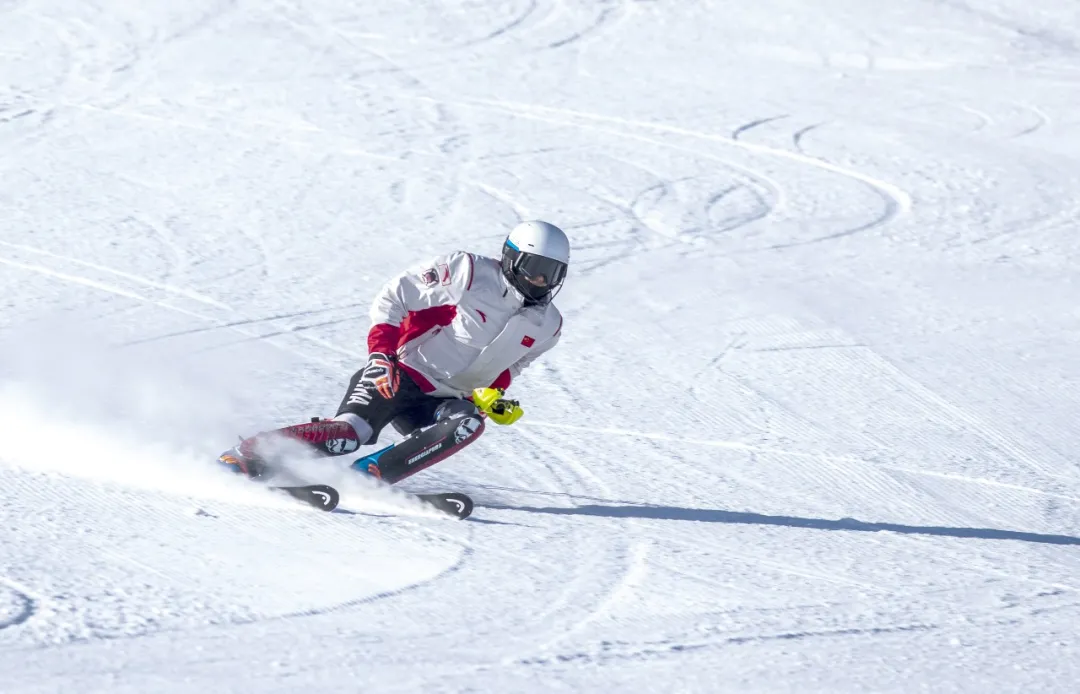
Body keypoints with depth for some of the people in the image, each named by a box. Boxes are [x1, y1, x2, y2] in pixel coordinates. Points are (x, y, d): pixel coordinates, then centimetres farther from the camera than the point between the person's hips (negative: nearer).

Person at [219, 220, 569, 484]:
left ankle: (367, 474, -30)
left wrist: (493, 398, 6)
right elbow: (395, 295, -8)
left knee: (468, 424, -30)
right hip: (400, 377, -5)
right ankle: (243, 457, -22)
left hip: (442, 401, 5)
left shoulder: (547, 326, 7)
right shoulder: (470, 272, -11)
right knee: (350, 430, -29)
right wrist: (381, 352, -20)